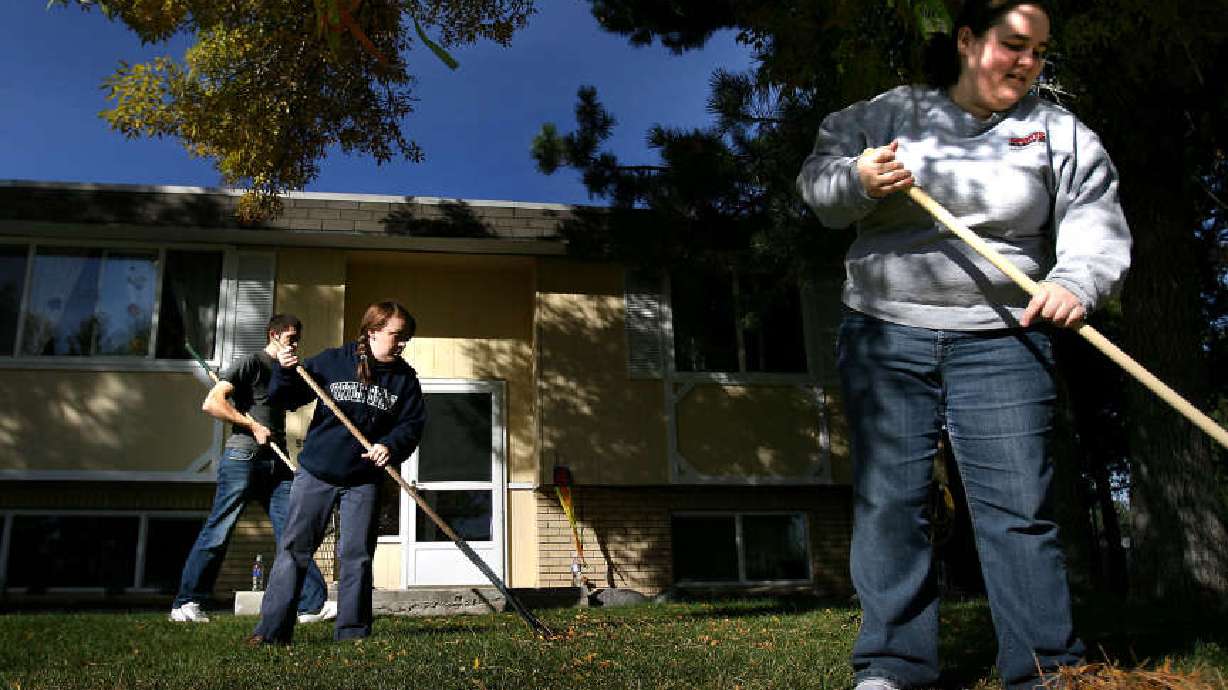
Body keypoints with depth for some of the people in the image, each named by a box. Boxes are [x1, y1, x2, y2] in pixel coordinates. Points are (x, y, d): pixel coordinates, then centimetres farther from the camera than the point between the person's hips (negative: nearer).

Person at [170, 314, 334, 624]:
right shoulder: (252, 363, -4)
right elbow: (211, 403, -13)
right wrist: (253, 425, -13)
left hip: (276, 462, 7)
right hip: (243, 457, -7)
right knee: (218, 532, -1)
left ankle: (314, 604, 1)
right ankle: (186, 604, 11)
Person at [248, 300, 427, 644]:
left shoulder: (404, 377, 0)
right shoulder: (331, 361, -4)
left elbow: (414, 423, 0)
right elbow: (288, 398, 1)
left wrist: (392, 446, -18)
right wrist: (285, 373, -19)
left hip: (364, 480, 1)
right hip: (316, 472, -1)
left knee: (356, 556, 4)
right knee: (294, 547, 0)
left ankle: (352, 631, 14)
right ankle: (272, 629, 8)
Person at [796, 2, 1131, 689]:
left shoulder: (1060, 133, 10)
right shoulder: (886, 114, 10)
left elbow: (1096, 225, 0)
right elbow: (816, 182, 8)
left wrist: (1076, 282, -20)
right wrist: (859, 181, -14)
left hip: (1002, 343, 0)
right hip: (885, 336, 1)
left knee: (1019, 505, -4)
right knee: (888, 499, 0)